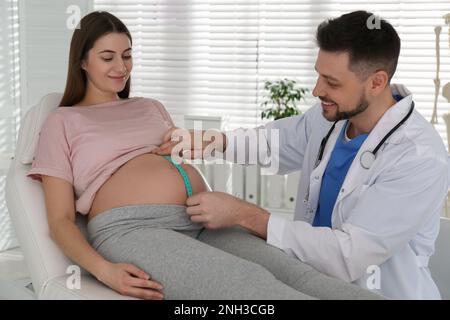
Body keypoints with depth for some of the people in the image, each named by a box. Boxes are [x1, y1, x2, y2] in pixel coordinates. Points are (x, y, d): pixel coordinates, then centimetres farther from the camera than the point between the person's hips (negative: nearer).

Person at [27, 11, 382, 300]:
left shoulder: (151, 108, 30)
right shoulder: (62, 122, 15)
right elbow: (60, 219, 6)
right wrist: (104, 270, -14)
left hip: (200, 222, 5)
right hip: (133, 229, -5)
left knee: (294, 272, -26)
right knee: (251, 284, -34)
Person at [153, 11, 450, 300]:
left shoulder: (421, 159, -24)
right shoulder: (330, 115, -3)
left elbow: (348, 257, -28)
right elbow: (275, 141, 16)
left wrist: (244, 215, -27)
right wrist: (214, 141, -3)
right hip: (314, 281, 6)